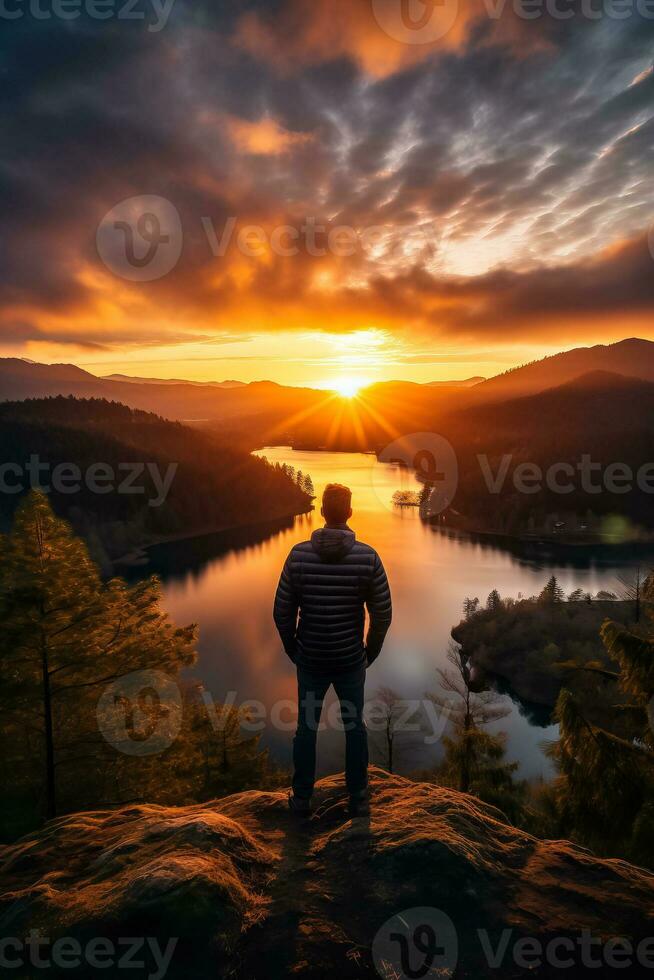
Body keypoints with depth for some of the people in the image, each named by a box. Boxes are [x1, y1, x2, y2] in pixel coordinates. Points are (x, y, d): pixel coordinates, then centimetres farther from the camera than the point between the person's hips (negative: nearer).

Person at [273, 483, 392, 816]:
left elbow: (282, 612, -8)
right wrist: (371, 652, 7)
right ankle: (358, 798, 30)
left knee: (306, 727, 17)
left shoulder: (299, 554, -13)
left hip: (309, 659, 0)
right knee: (355, 726, 18)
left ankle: (302, 798, 31)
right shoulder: (368, 557, -14)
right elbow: (382, 614, -9)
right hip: (351, 660, 0)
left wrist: (292, 649, 8)